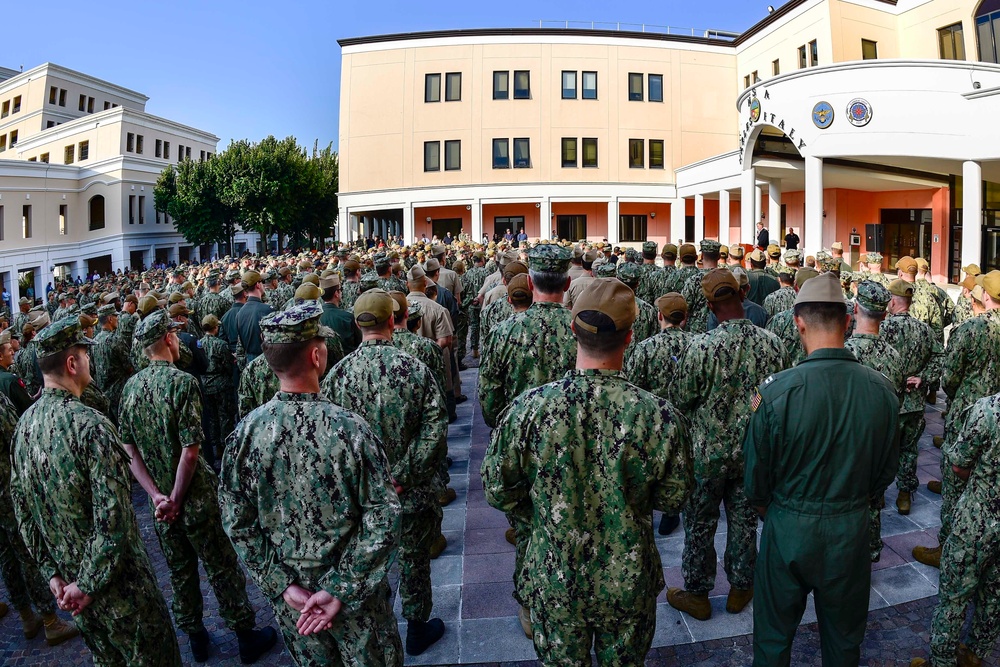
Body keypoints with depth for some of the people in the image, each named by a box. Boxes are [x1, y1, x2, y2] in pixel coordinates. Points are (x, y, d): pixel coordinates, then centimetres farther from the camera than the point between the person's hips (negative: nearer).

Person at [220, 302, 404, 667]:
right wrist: (341, 592, -16)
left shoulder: (245, 433, -14)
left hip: (289, 594, 3)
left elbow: (237, 523, -8)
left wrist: (283, 584, -5)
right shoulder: (350, 428, -23)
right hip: (355, 585, -3)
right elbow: (383, 519, -22)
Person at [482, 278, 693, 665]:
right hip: (629, 585, 0)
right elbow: (673, 499, -7)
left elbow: (498, 491, -10)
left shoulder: (528, 408, -22)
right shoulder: (659, 416, -22)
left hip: (553, 580, 0)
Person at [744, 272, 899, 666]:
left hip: (788, 530, -3)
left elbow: (756, 479, -13)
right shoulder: (881, 389, -11)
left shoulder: (776, 391, -22)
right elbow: (886, 471, 3)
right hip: (852, 531, 3)